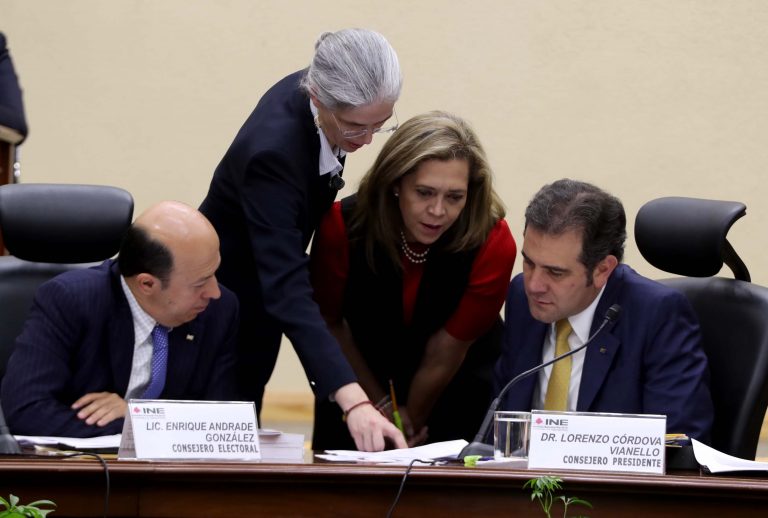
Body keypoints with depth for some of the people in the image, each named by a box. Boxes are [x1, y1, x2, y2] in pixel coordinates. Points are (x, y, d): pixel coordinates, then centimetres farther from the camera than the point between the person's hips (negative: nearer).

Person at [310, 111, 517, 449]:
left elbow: (444, 355, -17)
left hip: (459, 384, -1)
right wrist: (381, 404, -1)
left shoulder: (493, 244, -29)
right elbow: (329, 322, -8)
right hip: (361, 374, 1)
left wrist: (412, 422, -6)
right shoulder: (343, 227, -26)